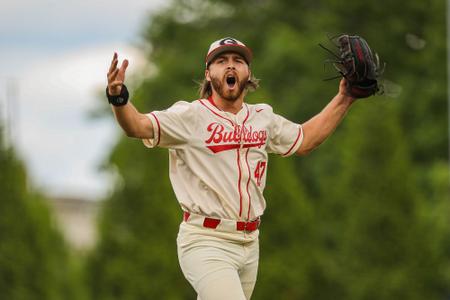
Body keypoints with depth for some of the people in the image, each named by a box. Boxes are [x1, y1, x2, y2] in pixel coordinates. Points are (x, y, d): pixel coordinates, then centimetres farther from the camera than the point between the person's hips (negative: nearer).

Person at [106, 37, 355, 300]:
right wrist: (119, 98, -42)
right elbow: (138, 126, -22)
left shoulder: (262, 118, 11)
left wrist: (343, 99, 22)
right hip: (206, 242, -7)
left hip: (249, 242, 7)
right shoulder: (190, 116, -8)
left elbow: (304, 140, 27)